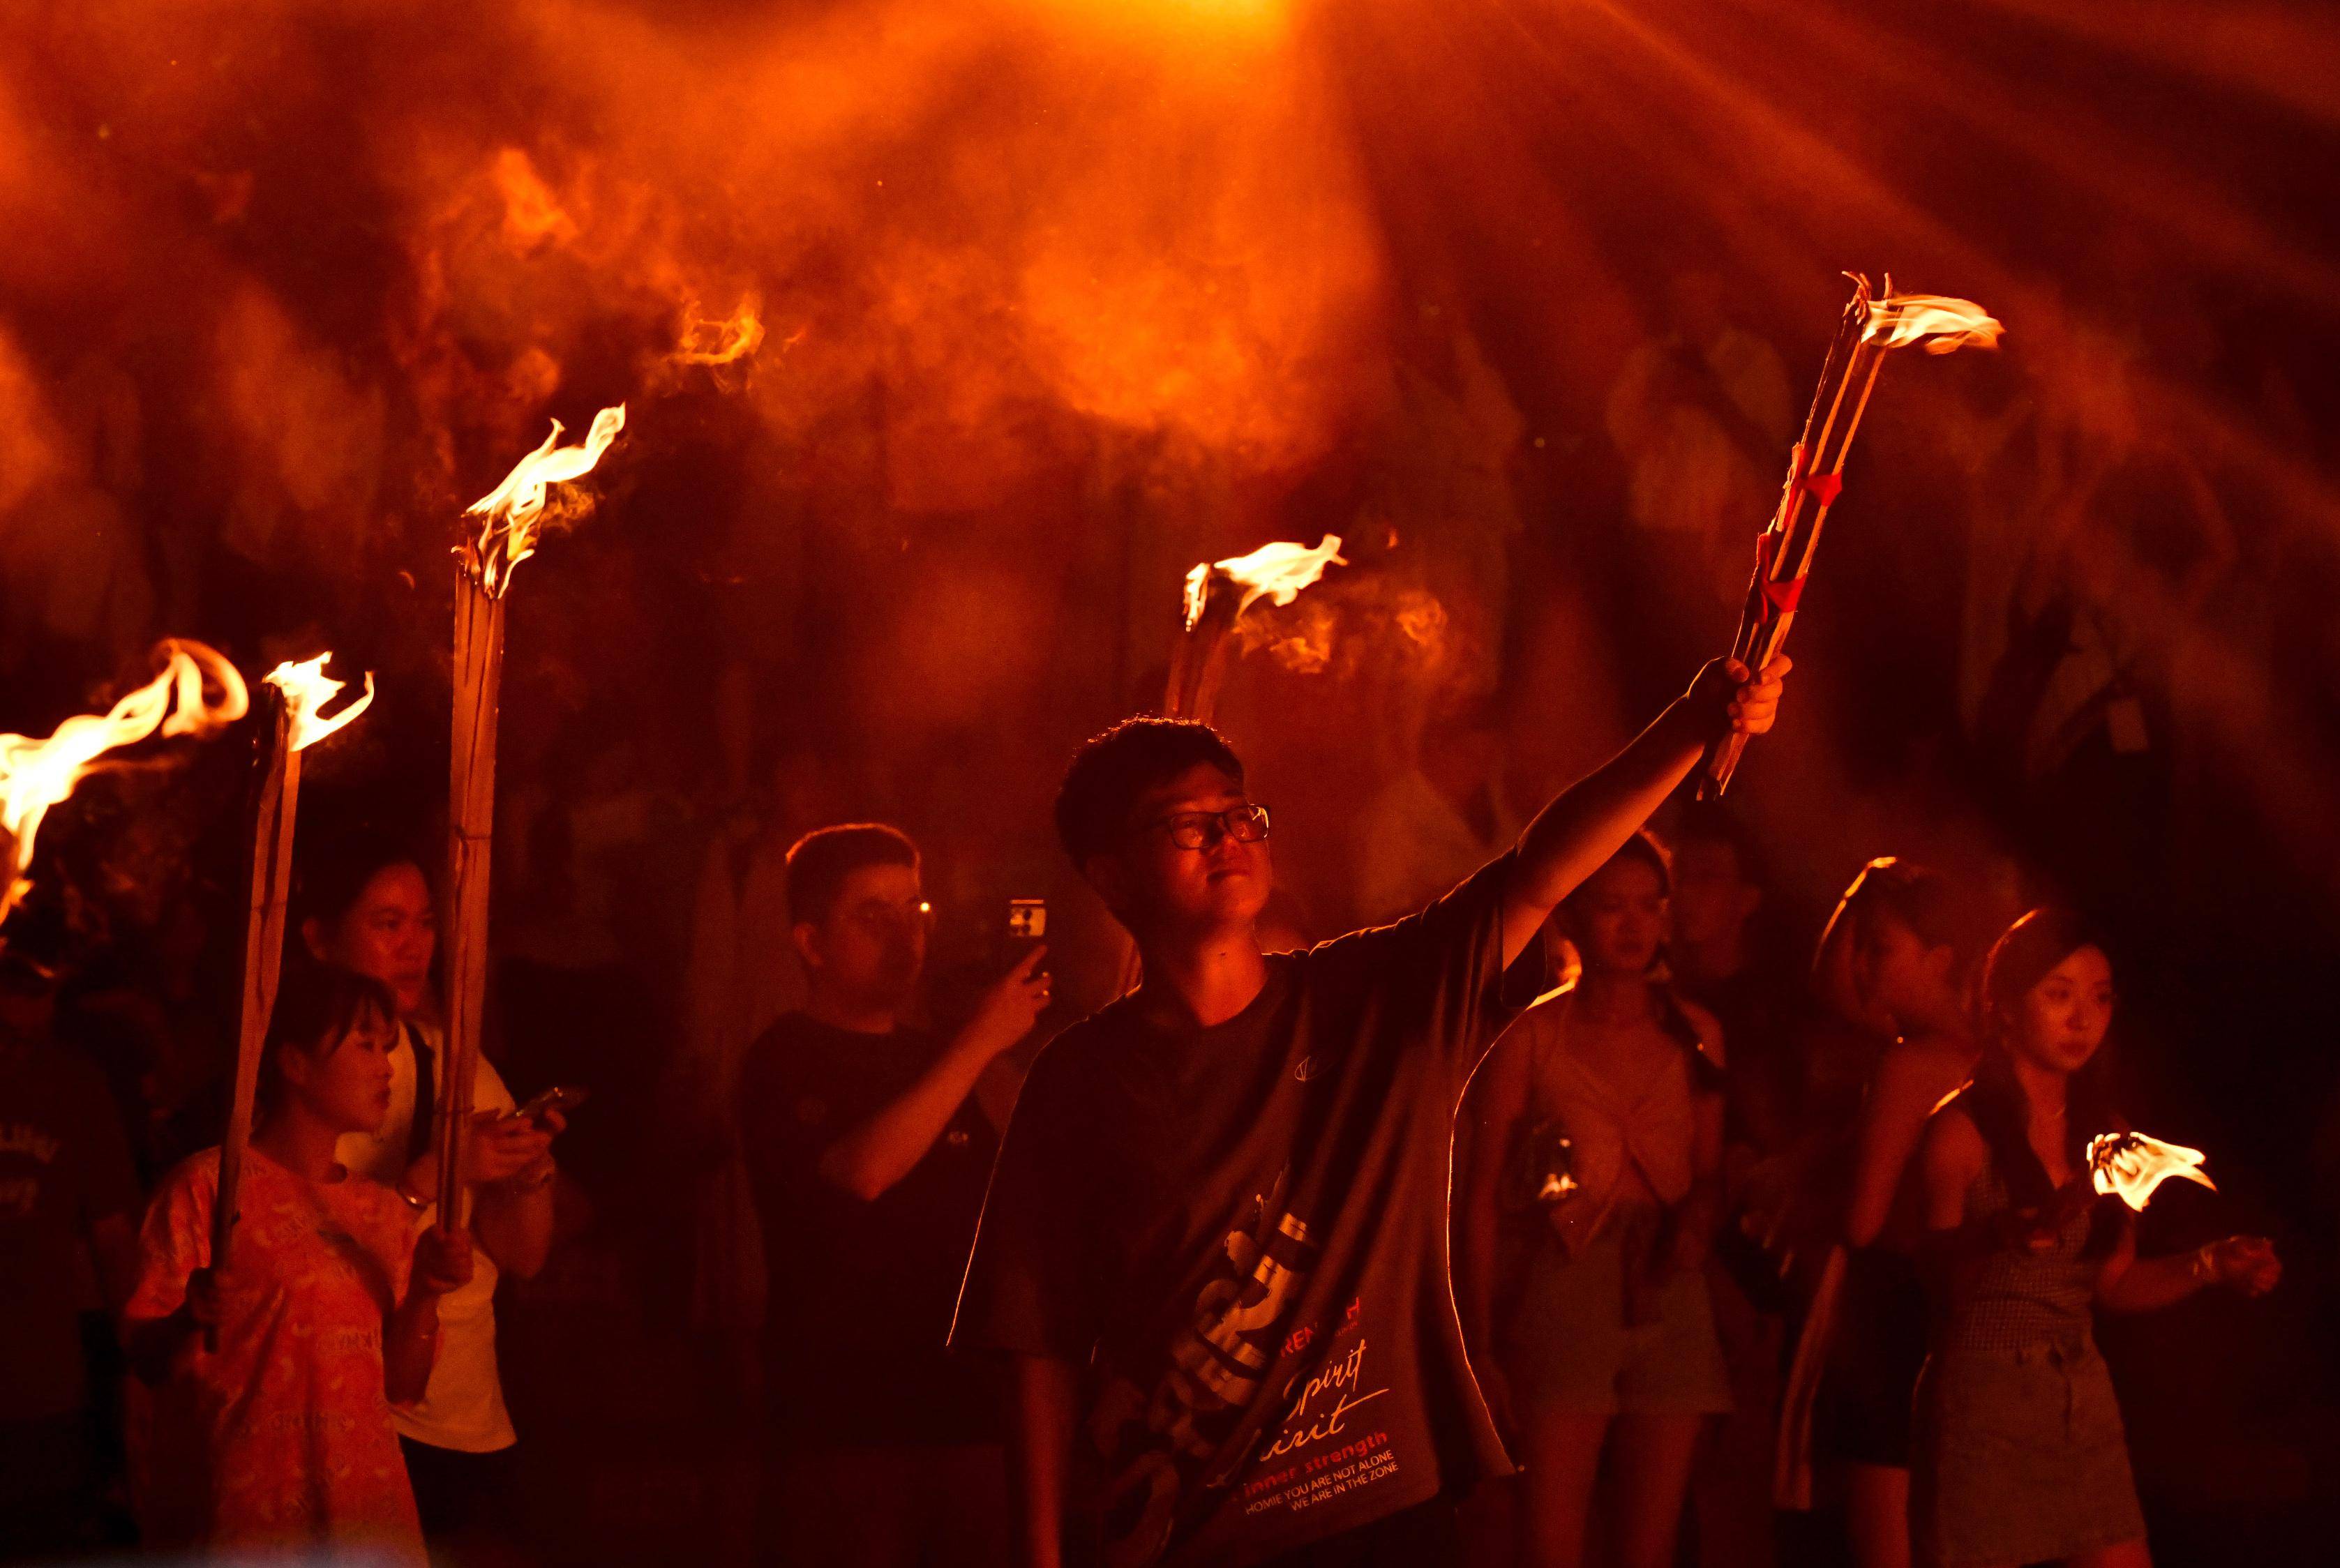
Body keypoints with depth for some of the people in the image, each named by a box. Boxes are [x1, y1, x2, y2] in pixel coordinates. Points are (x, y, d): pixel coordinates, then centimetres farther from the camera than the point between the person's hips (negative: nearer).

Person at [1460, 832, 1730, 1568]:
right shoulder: (1534, 1035, 0)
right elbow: (1482, 1200, 0)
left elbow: (1711, 1175, 13)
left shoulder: (1695, 1034, 9)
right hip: (1565, 1294, -3)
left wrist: (1698, 1221, -11)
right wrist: (1482, 1343, -4)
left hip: (1671, 1302, 3)